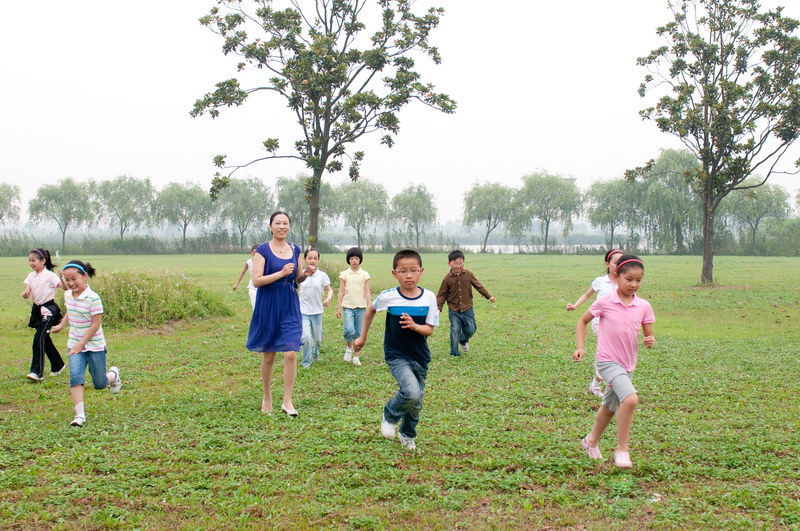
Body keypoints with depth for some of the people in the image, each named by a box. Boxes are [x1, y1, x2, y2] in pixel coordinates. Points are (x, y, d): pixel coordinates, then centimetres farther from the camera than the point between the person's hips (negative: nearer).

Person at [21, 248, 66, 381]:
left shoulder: (50, 275, -11)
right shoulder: (31, 276, 8)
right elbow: (27, 291, -1)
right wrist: (25, 294, -23)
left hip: (48, 309, -7)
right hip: (37, 309, 7)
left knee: (39, 338, -18)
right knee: (45, 339, 15)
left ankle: (37, 372, -18)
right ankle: (58, 365, 32)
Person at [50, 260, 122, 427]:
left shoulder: (93, 298, -20)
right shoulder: (68, 295, 0)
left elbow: (96, 324, -19)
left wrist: (81, 343, -19)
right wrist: (61, 325, 8)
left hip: (95, 346, -4)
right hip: (75, 344, 4)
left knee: (99, 384, 7)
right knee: (75, 376, -17)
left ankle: (113, 374, 41)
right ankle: (80, 414, -16)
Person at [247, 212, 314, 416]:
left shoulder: (295, 250, 7)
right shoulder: (262, 250, -6)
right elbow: (256, 281, -14)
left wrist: (305, 274, -5)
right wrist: (281, 273, -22)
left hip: (290, 307, 3)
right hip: (268, 307, -3)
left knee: (291, 354, -7)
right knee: (268, 356, 9)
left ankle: (287, 401, 2)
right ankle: (267, 397, 26)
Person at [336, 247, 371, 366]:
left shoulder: (365, 275, 4)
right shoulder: (344, 274, 3)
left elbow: (367, 292, 4)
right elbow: (341, 292, 3)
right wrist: (338, 308, 0)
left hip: (361, 307, 1)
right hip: (348, 306, -1)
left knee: (358, 333, 4)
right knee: (349, 330, -17)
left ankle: (356, 356, 15)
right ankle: (348, 347, 12)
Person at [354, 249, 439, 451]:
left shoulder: (429, 298, -8)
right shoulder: (388, 296, -11)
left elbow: (430, 330, -4)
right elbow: (371, 310, 11)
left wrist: (414, 326, -26)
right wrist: (363, 337, 18)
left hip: (420, 357, 3)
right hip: (396, 356, -3)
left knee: (416, 403, 12)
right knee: (411, 393, -26)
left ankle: (407, 436, 41)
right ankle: (390, 416, 6)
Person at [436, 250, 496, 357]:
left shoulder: (468, 274, -3)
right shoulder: (447, 278, -8)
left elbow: (478, 286, 7)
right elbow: (441, 295, -2)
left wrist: (489, 296, 5)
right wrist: (438, 308, -12)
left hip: (467, 309, 2)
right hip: (454, 310, -2)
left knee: (471, 329, 5)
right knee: (455, 331, -4)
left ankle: (464, 341, 39)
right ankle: (454, 354, 9)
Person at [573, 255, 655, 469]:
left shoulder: (643, 306, 0)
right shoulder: (605, 303, -9)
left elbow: (649, 335, 5)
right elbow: (583, 321, 5)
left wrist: (650, 341, -18)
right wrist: (579, 347, -4)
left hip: (628, 364, 5)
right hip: (607, 361, -5)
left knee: (610, 406, 20)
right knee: (630, 398, -26)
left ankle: (591, 441, 44)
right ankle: (622, 449, -13)